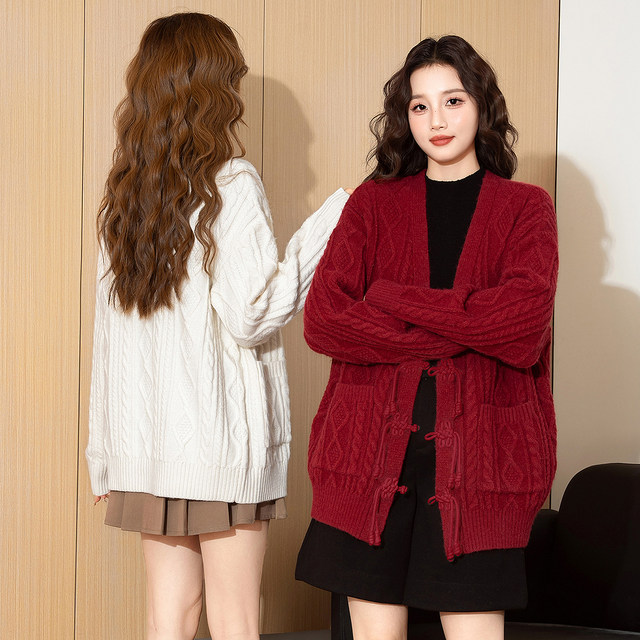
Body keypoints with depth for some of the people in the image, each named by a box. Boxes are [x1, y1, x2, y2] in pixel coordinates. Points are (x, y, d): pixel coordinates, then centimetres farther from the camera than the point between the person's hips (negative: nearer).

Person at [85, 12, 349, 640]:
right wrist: (328, 223, -10)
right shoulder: (231, 185, -9)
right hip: (223, 436, -5)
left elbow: (109, 330, 11)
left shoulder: (123, 194, 9)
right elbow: (251, 313, -15)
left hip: (147, 443, 6)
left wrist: (107, 452, 16)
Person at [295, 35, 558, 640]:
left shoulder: (524, 207, 9)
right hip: (371, 452, 1)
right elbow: (322, 320, -4)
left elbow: (524, 322, -10)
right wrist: (462, 331, -10)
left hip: (475, 454, -1)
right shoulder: (373, 202, 12)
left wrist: (393, 298, -8)